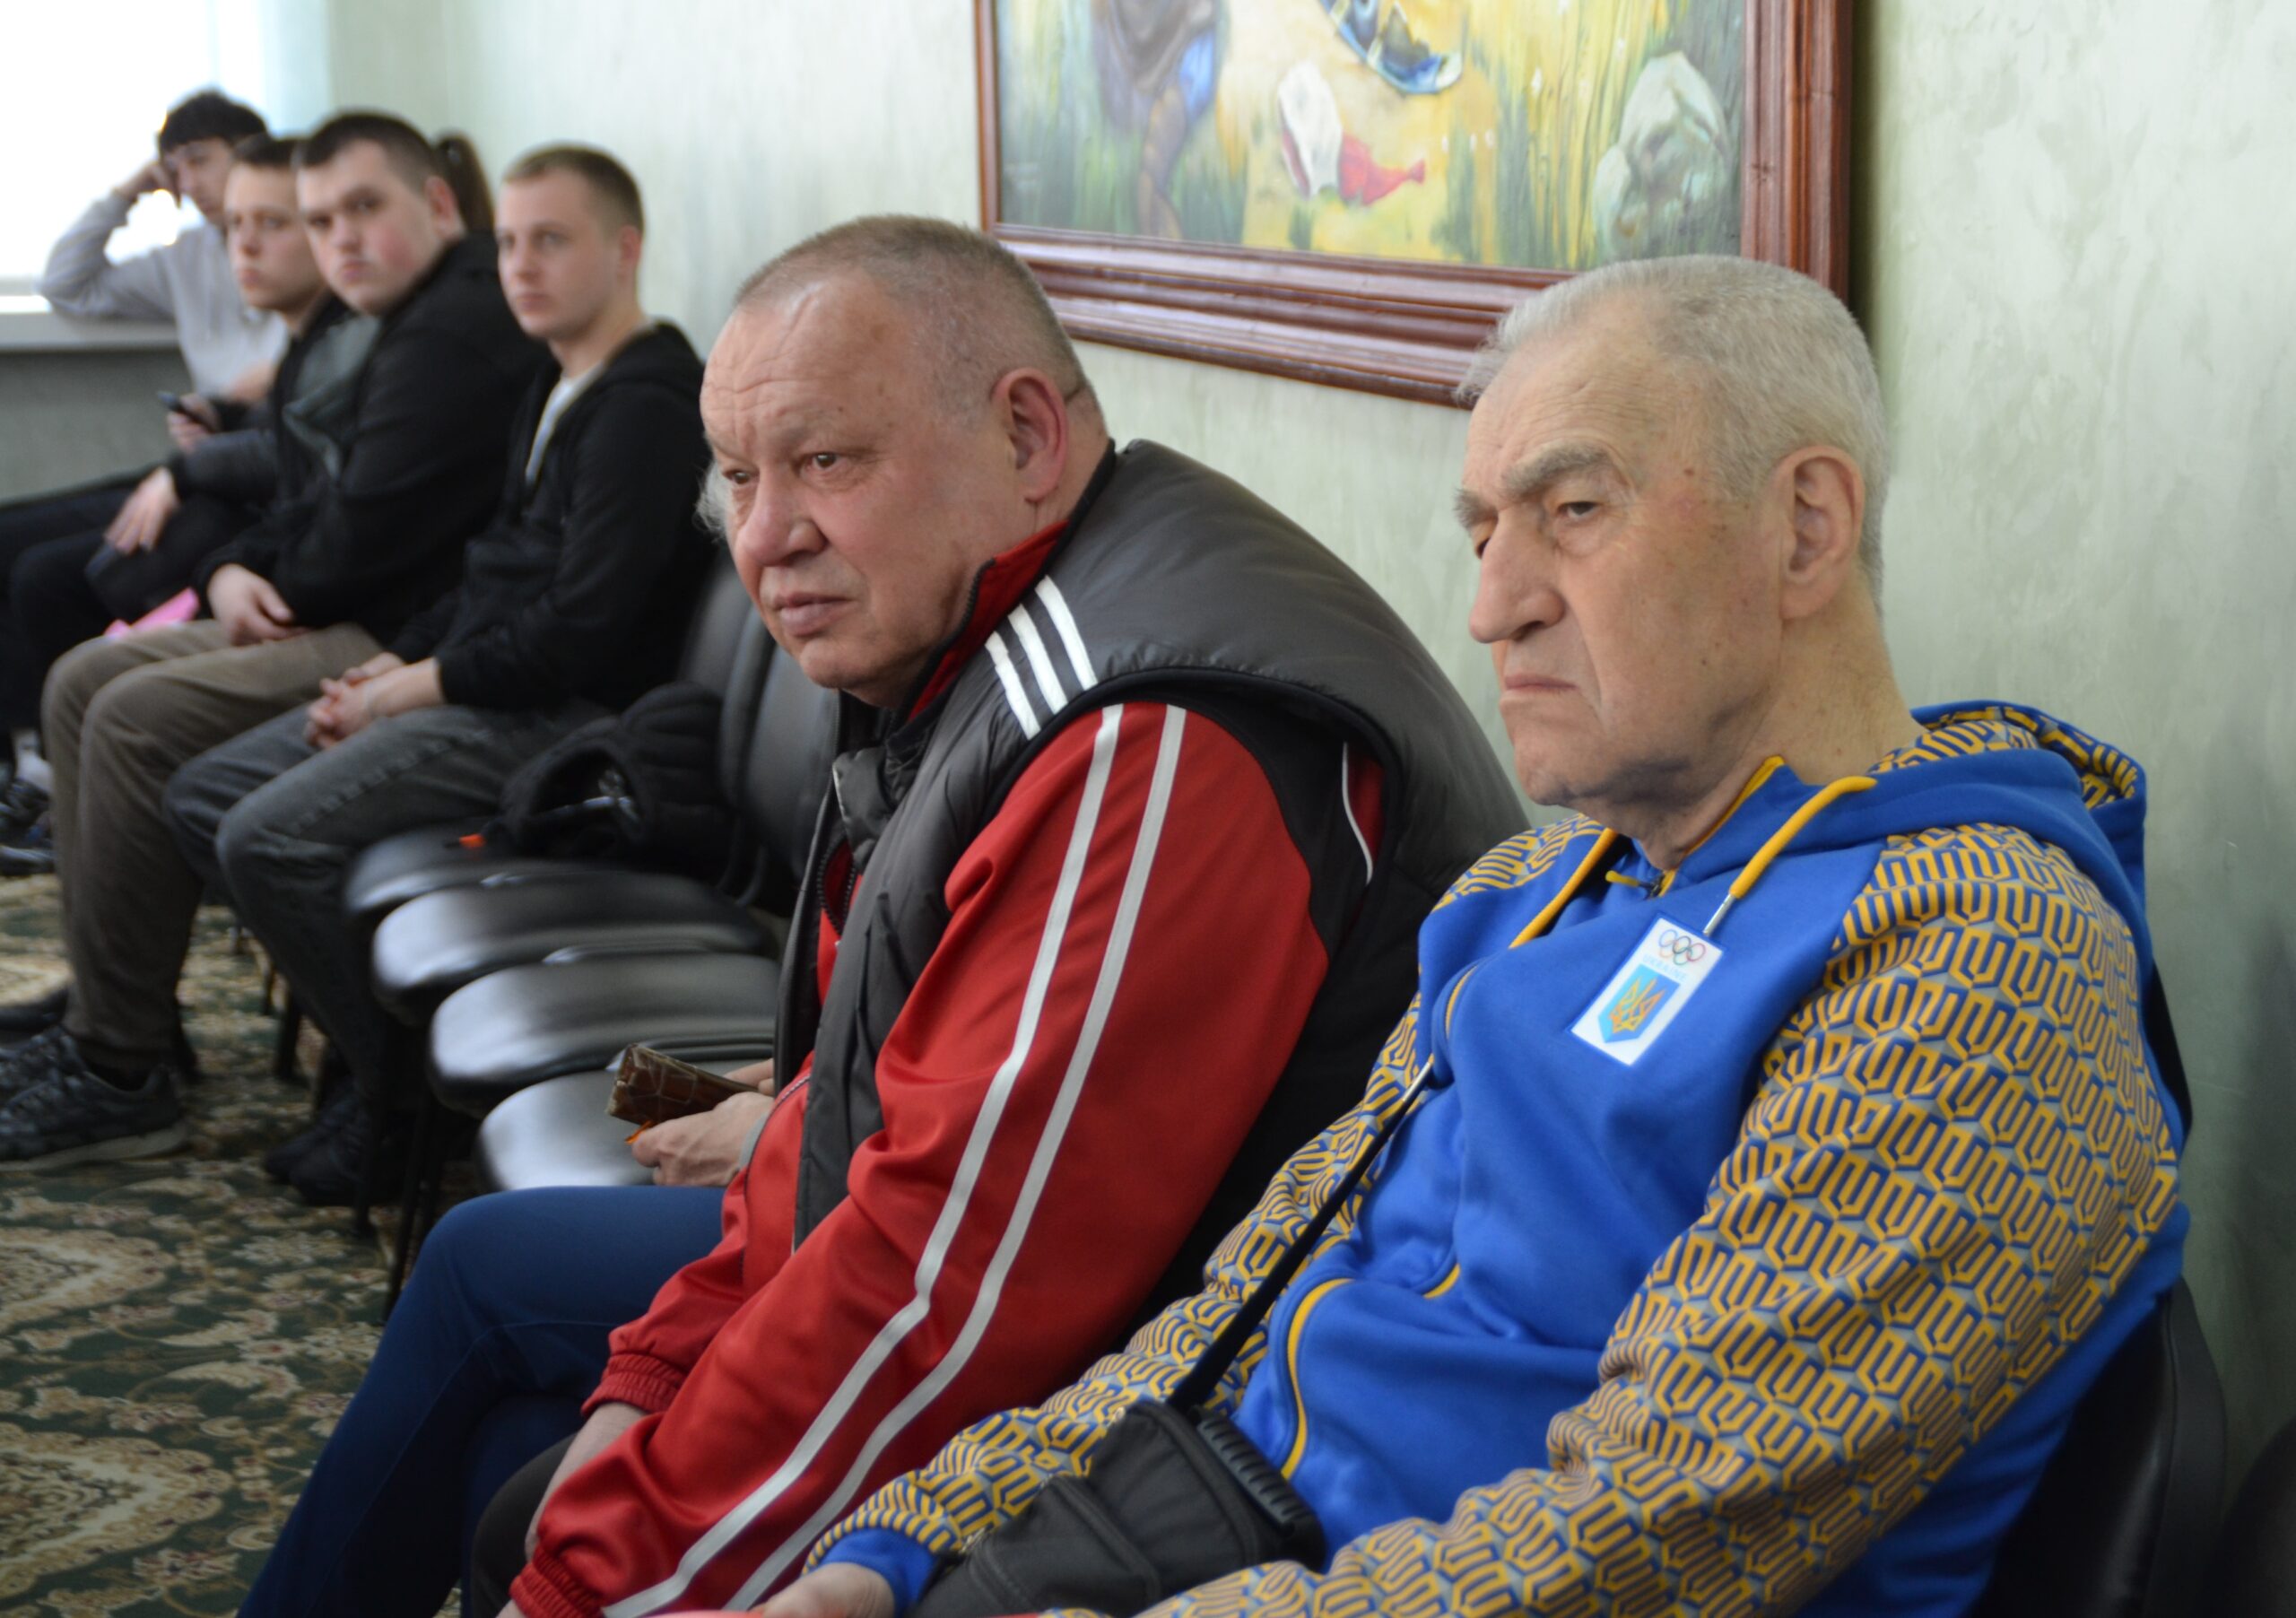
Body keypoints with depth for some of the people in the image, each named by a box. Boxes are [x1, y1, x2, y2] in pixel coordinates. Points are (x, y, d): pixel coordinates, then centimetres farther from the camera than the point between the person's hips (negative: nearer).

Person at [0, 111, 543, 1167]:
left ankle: (120, 1080, -14)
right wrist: (236, 571, 1)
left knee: (140, 719, -21)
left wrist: (283, 591, 1)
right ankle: (103, 1022, 9)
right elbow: (328, 507, 22)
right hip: (364, 626, 12)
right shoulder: (423, 323, 20)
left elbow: (360, 543, -21)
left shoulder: (459, 333, -17)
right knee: (85, 681, 10)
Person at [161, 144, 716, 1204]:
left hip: (560, 715, -11)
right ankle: (375, 1037, 5)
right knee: (202, 796, 7)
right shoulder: (559, 392, 16)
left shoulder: (647, 404, -16)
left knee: (271, 838, -22)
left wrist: (413, 689, -13)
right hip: (482, 688, 11)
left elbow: (580, 628, -22)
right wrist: (388, 667, 5)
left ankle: (404, 1091, -5)